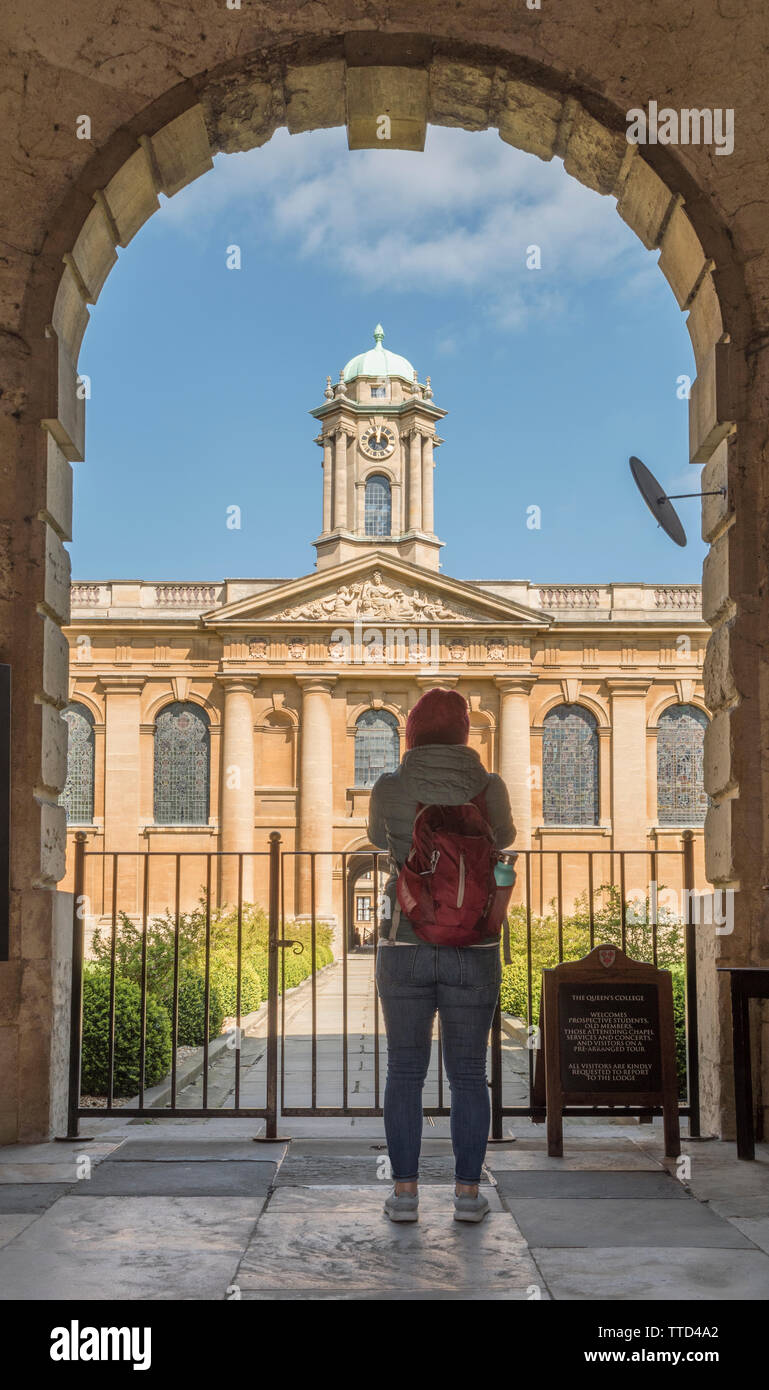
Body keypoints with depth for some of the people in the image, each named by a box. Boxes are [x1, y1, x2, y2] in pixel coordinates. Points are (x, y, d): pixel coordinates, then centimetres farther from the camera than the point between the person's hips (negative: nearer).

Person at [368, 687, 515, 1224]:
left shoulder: (389, 789, -5)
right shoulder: (490, 787, -4)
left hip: (406, 946, 0)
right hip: (473, 950, 0)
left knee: (405, 1071, 10)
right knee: (468, 1074, 10)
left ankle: (405, 1192, 9)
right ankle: (468, 1193, 10)